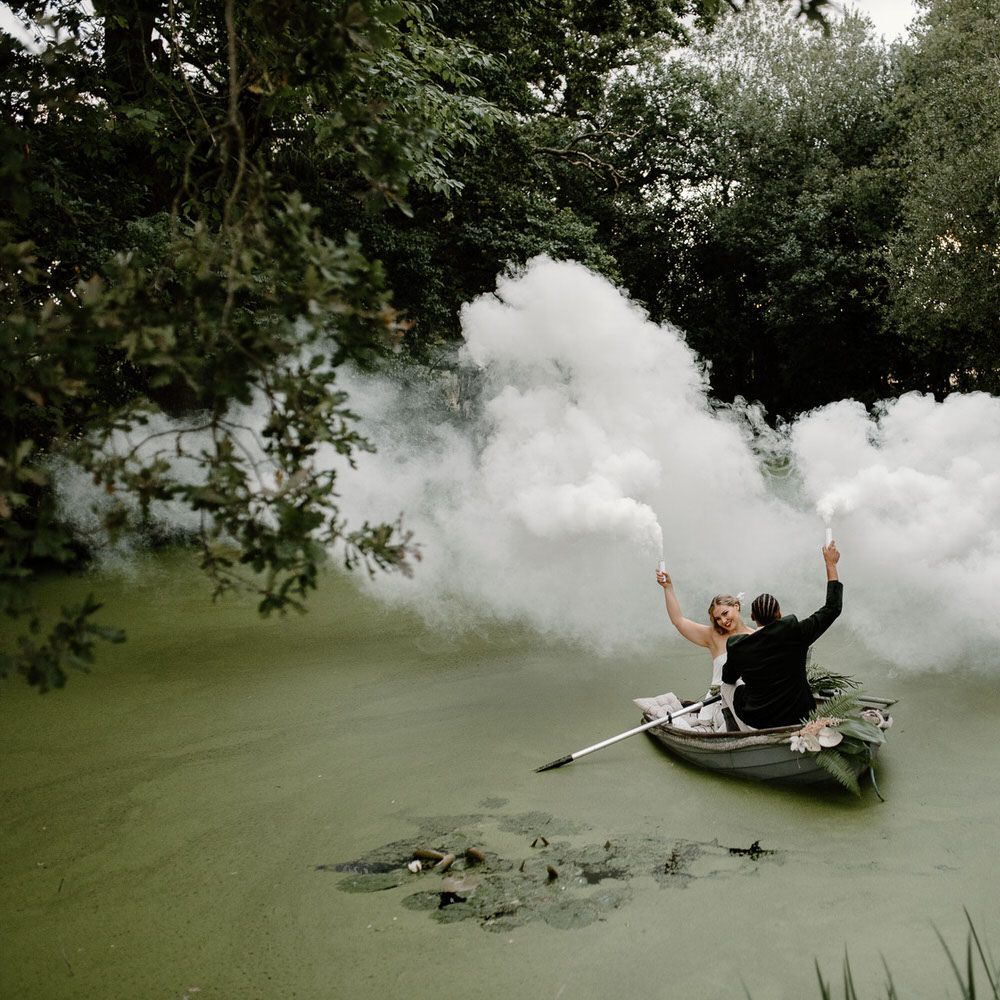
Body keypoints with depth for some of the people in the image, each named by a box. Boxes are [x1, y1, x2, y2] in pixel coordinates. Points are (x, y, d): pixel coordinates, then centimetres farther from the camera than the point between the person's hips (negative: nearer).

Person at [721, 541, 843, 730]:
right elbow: (833, 607, -4)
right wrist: (831, 565, 5)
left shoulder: (737, 646, -9)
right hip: (797, 722, 1)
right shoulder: (795, 633, -15)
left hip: (757, 725, -1)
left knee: (726, 685, 27)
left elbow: (728, 677, 12)